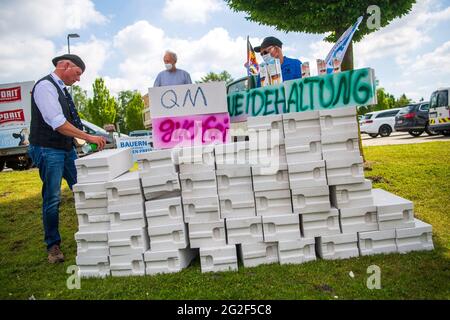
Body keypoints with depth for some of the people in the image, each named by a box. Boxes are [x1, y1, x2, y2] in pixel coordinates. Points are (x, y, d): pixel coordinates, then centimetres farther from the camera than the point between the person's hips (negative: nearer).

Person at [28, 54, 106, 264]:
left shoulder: (62, 89, 13)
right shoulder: (45, 86, -14)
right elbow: (58, 123, -23)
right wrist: (89, 137, -24)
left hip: (67, 149, 9)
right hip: (48, 150, -8)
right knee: (52, 199, 0)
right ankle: (53, 245, 15)